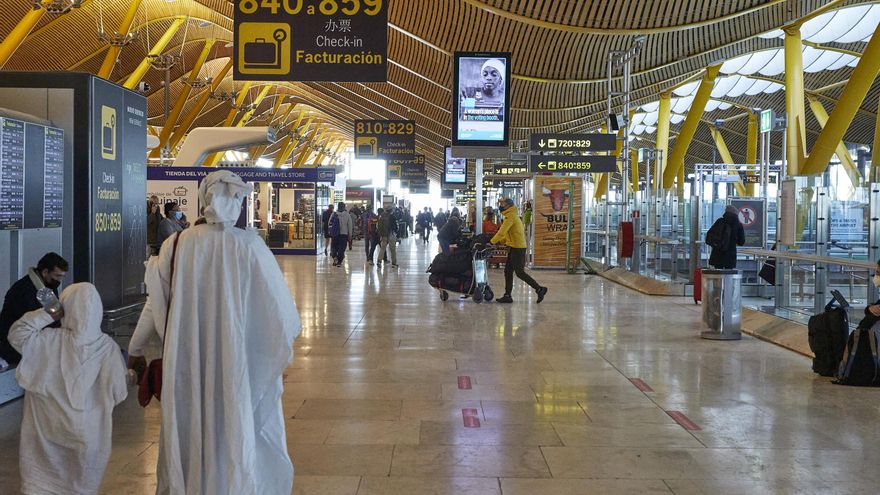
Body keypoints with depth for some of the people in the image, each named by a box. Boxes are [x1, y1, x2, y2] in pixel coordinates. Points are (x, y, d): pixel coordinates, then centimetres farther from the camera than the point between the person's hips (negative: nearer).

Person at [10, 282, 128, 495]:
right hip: (89, 434, 1)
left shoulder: (52, 341, -13)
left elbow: (17, 334, -3)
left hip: (51, 430, 0)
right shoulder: (108, 347, -12)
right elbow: (118, 393, -8)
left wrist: (46, 315, -11)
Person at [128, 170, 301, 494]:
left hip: (187, 363, 2)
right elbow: (280, 306, -7)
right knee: (240, 433, 13)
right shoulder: (249, 245, -11)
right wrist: (289, 330, 15)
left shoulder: (178, 244, -5)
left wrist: (135, 349, 16)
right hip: (239, 362, -2)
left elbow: (155, 302, 2)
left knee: (188, 435, 18)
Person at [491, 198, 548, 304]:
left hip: (517, 248, -10)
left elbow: (502, 232, -21)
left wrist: (492, 242, -16)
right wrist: (500, 241, 14)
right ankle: (507, 296, 12)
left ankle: (539, 289, -2)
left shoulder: (510, 217, -15)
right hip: (514, 247, 10)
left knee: (520, 272, -7)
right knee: (508, 271, 10)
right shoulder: (513, 216, 17)